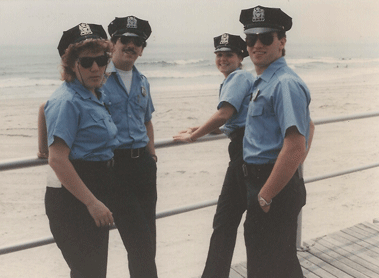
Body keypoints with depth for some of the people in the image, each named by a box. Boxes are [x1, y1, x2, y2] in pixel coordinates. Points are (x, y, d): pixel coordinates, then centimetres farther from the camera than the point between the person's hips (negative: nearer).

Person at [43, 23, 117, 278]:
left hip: (96, 195, 9)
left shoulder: (97, 95, 8)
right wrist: (92, 202, -24)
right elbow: (58, 160, -24)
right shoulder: (67, 100, -19)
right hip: (73, 200, -9)